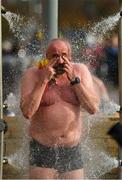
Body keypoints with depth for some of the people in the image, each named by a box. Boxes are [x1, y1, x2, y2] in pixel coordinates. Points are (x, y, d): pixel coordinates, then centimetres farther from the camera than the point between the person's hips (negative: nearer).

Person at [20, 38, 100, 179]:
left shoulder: (80, 71, 2)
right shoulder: (32, 74, -5)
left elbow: (93, 108, -7)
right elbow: (27, 112, -16)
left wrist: (74, 79, -14)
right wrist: (44, 80, -19)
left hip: (72, 151, 3)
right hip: (42, 150, -2)